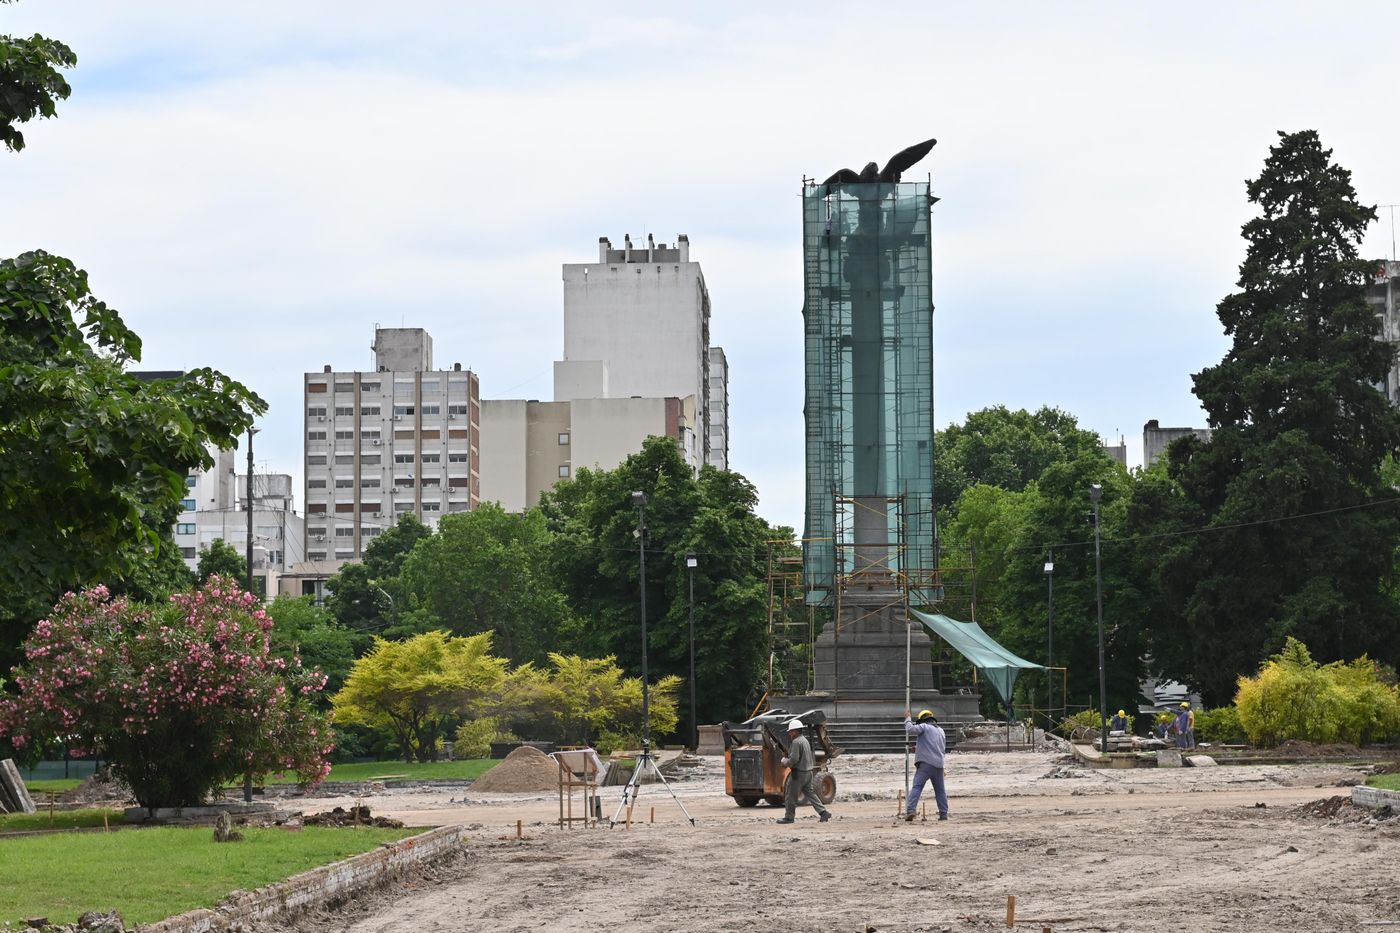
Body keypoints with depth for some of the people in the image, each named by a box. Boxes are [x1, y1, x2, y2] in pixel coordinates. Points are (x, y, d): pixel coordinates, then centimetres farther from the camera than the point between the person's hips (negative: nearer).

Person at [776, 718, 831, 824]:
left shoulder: (796, 742, -17)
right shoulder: (805, 740, 15)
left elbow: (794, 759, -24)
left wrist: (785, 763, -4)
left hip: (799, 772, -9)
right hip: (809, 772, 9)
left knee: (791, 795, 1)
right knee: (810, 793, 12)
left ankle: (789, 817, 7)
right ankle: (823, 812, 4)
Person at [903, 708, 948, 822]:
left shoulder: (924, 727, 1)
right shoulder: (941, 730, 23)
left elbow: (910, 729, -11)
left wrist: (907, 718, 7)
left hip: (925, 763, -6)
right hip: (939, 764, 6)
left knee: (917, 787, -13)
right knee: (940, 790, 15)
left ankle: (910, 810, -26)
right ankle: (943, 814, 13)